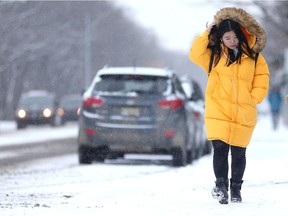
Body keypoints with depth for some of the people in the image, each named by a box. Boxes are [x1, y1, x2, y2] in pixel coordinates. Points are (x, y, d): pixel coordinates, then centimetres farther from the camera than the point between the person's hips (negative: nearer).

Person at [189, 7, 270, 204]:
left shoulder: (253, 56, 6)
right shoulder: (214, 55, 7)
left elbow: (262, 79, 7)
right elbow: (195, 54, -6)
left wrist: (252, 99, -4)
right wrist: (206, 34, -9)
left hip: (243, 114, 1)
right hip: (218, 112, 0)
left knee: (238, 152, 6)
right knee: (220, 148, -13)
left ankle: (236, 188, 20)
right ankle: (221, 185, -10)